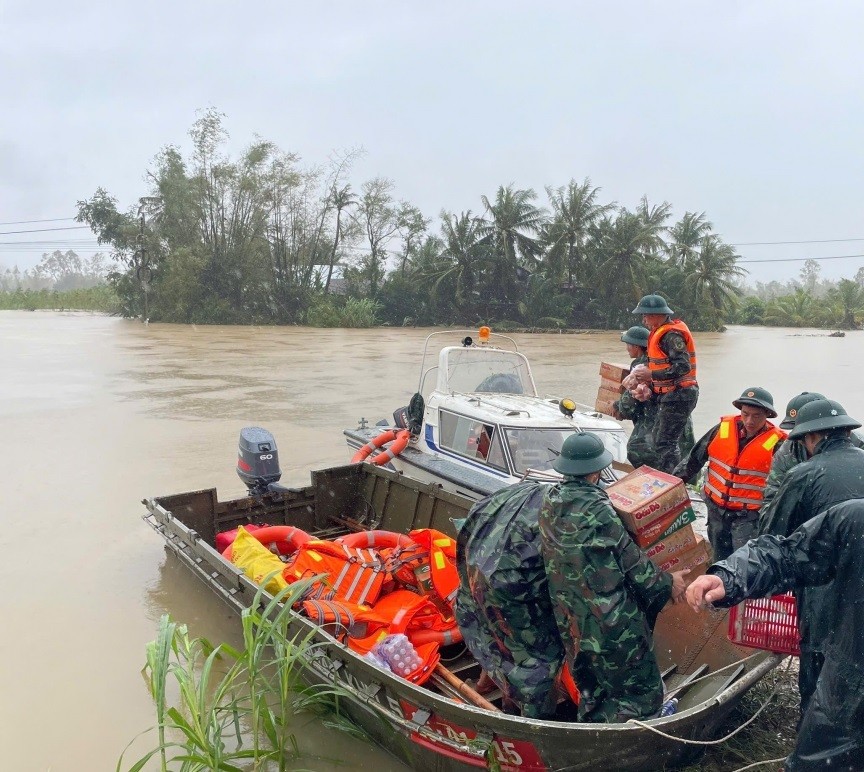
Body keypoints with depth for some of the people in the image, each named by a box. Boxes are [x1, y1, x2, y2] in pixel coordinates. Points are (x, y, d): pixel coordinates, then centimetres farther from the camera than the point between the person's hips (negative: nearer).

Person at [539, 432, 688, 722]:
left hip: (571, 621, 8)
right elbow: (631, 561, -13)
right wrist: (667, 584, 2)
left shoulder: (551, 502, -3)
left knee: (592, 693, 25)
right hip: (613, 621, -8)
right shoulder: (596, 508, -23)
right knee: (641, 693, 10)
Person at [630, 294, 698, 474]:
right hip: (670, 396, 11)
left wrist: (652, 375, -20)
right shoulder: (661, 332, 15)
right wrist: (648, 382, 7)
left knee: (665, 443, -10)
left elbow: (682, 367, -24)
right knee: (657, 439, 17)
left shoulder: (671, 334, -17)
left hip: (678, 396, -11)